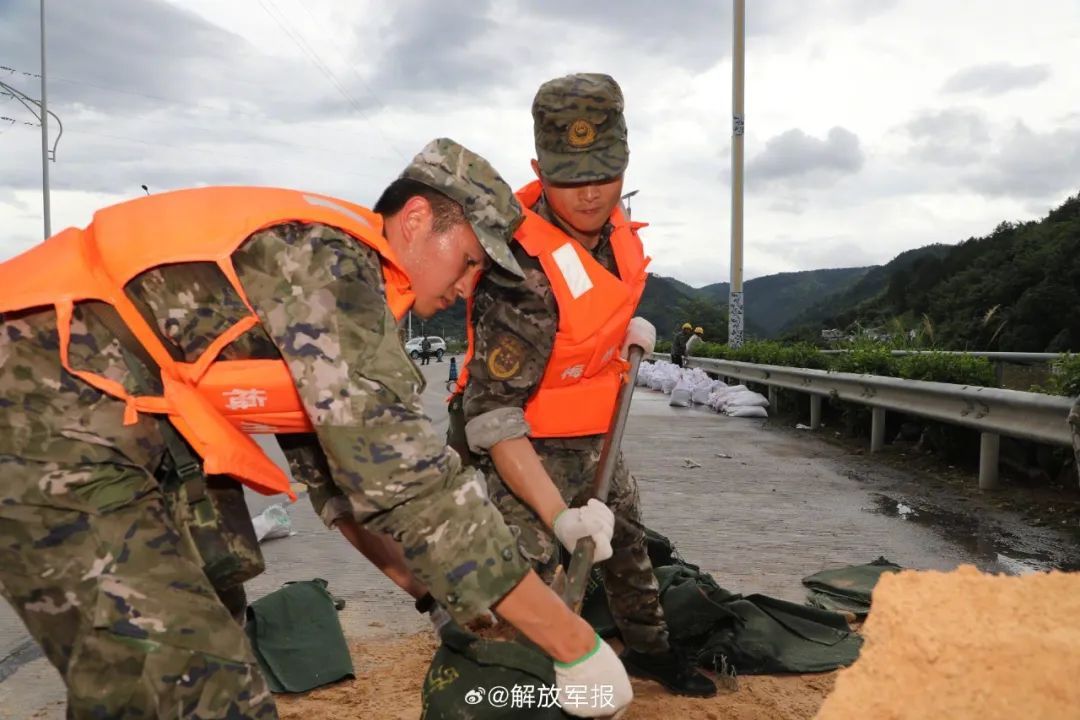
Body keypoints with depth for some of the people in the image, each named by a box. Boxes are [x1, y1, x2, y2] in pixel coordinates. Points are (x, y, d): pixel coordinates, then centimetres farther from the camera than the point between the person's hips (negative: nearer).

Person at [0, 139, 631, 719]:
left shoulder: (342, 274, 13)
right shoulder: (325, 255, -17)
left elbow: (339, 459, 16)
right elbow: (400, 471, -26)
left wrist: (444, 590, 12)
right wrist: (574, 642, -20)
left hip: (116, 427, 10)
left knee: (208, 665, 14)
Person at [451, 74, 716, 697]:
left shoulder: (610, 220, -10)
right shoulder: (522, 274, -35)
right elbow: (493, 415, -36)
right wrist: (558, 514, -43)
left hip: (598, 436, 8)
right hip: (529, 448, -8)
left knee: (629, 545, 23)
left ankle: (650, 649, 48)